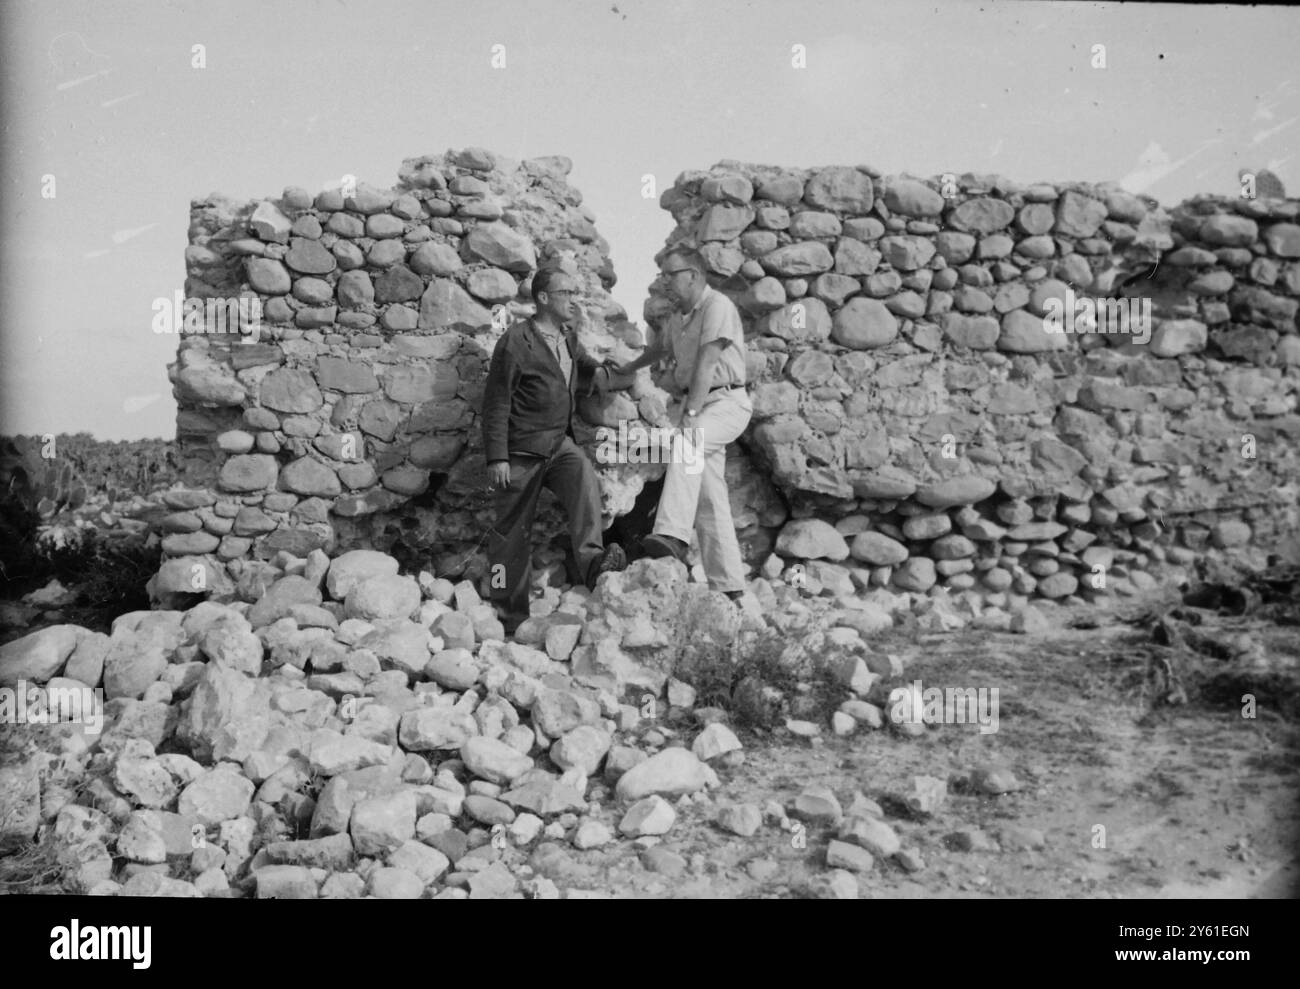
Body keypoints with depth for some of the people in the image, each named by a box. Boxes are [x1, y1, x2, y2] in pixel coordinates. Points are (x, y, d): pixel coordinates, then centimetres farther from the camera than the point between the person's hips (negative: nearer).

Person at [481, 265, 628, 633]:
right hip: (522, 451, -5)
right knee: (512, 532, 4)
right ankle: (508, 614, 15)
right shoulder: (516, 341, -11)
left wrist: (598, 372, 6)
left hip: (560, 443, 5)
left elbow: (583, 364, 33)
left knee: (585, 478, -28)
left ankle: (591, 561, -39)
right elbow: (496, 402, -11)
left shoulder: (568, 337, 11)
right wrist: (497, 458, -15)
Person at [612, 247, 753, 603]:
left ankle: (673, 534, -51)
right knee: (709, 497, 0)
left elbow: (706, 364, -21)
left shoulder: (717, 307, -11)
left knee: (686, 442, -36)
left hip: (726, 402, -8)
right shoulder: (678, 316, 17)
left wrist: (691, 413, -28)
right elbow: (661, 348, 38)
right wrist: (630, 367, 55)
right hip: (697, 405, 8)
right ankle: (728, 586, 0)